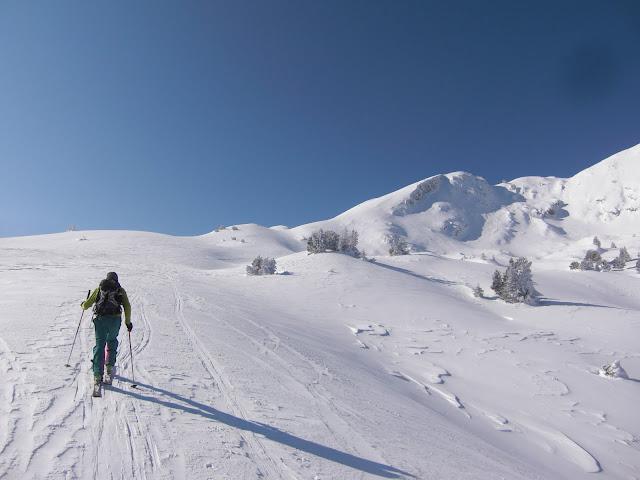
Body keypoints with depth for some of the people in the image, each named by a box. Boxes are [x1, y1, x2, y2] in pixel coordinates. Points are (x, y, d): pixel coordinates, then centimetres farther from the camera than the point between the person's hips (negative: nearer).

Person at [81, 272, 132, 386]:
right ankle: (110, 366, 11)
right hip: (115, 319, -1)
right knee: (112, 342, 22)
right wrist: (128, 322, 11)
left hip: (100, 319, 1)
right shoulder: (120, 290, 12)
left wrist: (83, 305, 40)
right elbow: (127, 307, 4)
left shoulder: (99, 289, 15)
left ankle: (98, 375, 2)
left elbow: (86, 305, 17)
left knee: (100, 344, 6)